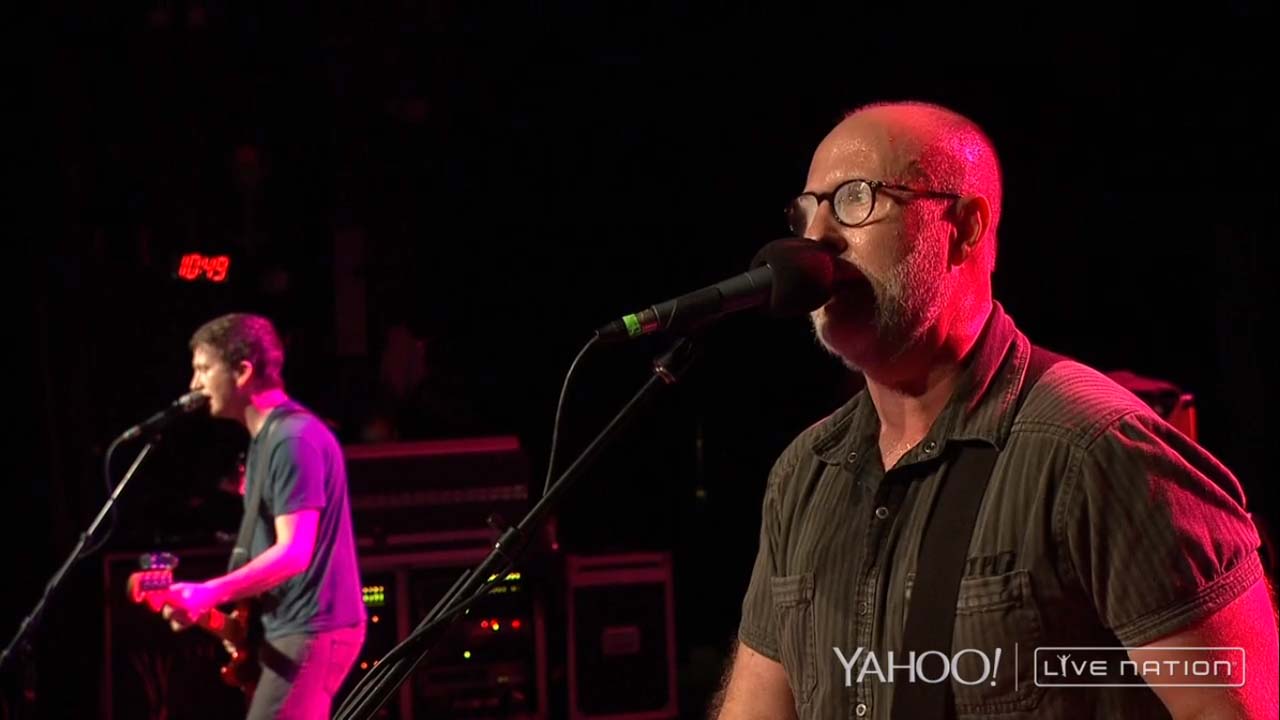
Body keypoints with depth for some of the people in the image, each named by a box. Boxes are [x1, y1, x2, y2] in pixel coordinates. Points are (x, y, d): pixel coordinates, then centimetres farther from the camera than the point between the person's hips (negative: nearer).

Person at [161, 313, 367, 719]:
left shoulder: (292, 439, -17)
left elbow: (294, 554, -23)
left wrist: (209, 594, -29)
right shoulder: (267, 438, 16)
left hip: (311, 631, -11)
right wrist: (219, 602, 14)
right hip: (299, 629, 11)